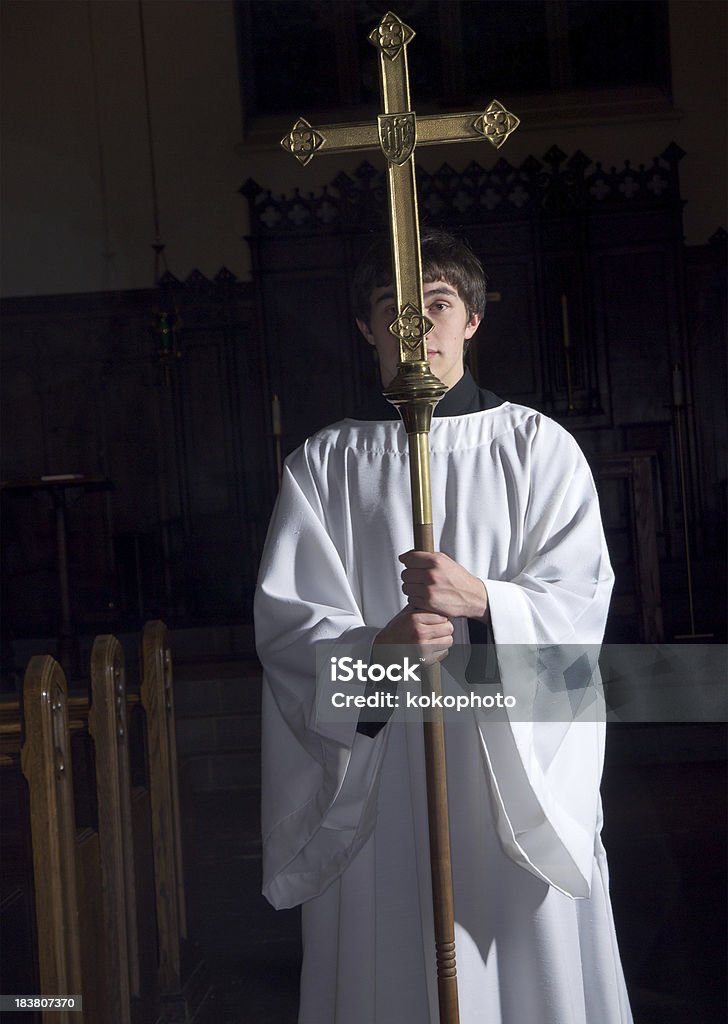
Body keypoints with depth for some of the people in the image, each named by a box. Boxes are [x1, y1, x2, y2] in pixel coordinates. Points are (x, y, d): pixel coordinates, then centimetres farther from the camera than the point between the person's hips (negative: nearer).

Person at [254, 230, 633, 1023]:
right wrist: (373, 650, -23)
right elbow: (286, 622, -2)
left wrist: (480, 599, -22)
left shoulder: (537, 446, 5)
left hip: (520, 768, 0)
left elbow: (581, 601, -4)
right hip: (376, 779, 1)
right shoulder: (322, 464, 6)